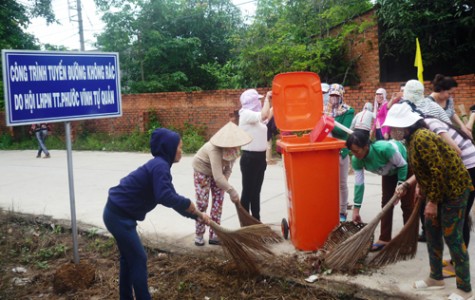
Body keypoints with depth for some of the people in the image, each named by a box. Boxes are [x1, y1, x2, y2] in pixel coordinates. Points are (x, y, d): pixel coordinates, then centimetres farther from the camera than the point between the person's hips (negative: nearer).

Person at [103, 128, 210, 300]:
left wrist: (197, 215, 14)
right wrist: (188, 204, -15)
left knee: (129, 257, 20)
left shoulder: (160, 165, 12)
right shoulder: (160, 166, -19)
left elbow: (171, 197, 15)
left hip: (118, 213, 10)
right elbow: (165, 197, -31)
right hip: (119, 216, -10)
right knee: (139, 258, 0)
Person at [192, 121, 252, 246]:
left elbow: (229, 168, -8)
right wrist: (231, 191, -44)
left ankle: (214, 235, 9)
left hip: (217, 172, 6)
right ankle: (199, 235, 10)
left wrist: (224, 182, -19)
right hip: (202, 171, -6)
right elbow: (217, 177, -47)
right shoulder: (215, 150, -42)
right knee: (202, 203, -5)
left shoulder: (232, 148, -22)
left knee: (218, 200, 1)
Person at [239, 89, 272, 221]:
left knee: (256, 191, 15)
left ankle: (256, 221, 24)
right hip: (250, 158, -9)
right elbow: (264, 115, -30)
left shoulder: (255, 115, 13)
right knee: (248, 191, -2)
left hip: (259, 157, 9)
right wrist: (267, 98, -17)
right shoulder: (246, 114, -14)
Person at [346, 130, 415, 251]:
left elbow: (402, 165, -26)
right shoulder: (357, 160, -27)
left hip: (406, 166, -5)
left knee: (407, 203, -3)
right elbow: (359, 184, -20)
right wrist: (356, 209, -19)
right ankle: (384, 239, 9)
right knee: (386, 202, 3)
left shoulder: (384, 148, -44)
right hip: (389, 171, 5)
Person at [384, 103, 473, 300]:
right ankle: (436, 277, 28)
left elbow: (439, 171, -26)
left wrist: (432, 201, -21)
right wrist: (407, 185, 11)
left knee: (451, 236, -4)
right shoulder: (412, 138, 6)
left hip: (454, 188, -10)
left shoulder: (422, 138, -24)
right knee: (431, 230, 14)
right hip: (439, 188, 10)